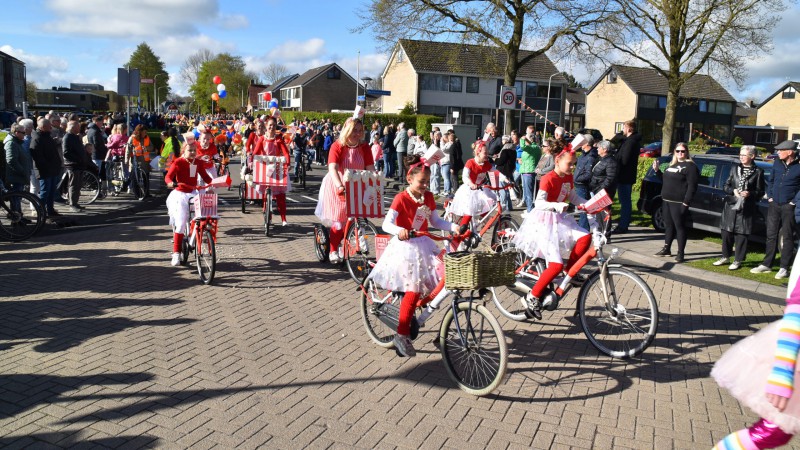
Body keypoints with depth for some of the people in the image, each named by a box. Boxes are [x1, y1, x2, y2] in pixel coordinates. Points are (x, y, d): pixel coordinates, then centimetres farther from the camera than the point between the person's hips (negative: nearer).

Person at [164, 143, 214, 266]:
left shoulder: (199, 162, 4)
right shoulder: (178, 162, -9)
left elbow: (205, 176, 12)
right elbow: (168, 176, -18)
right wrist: (171, 183, -40)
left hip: (193, 193, 5)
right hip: (180, 195, -5)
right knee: (180, 223, -12)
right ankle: (176, 253, -4)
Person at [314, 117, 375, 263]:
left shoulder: (364, 147, -5)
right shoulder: (337, 146, -16)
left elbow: (370, 168, -8)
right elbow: (333, 168, -28)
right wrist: (340, 186, -43)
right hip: (336, 186, -3)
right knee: (338, 219, -3)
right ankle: (333, 251, 11)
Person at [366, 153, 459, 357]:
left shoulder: (428, 197, 5)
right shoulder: (401, 199, -14)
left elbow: (435, 221, 12)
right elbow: (386, 224, -22)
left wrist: (454, 227, -4)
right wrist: (399, 231, -43)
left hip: (423, 244, 7)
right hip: (405, 246, -7)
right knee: (413, 289, -14)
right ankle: (402, 335, -4)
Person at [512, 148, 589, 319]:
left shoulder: (569, 178, 7)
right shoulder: (548, 179, -17)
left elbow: (574, 198, 18)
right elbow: (539, 203, -26)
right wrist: (557, 205, -42)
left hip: (560, 219, 8)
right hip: (544, 220, -8)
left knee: (585, 237, -17)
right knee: (556, 264, -17)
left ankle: (569, 271, 2)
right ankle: (532, 297, -4)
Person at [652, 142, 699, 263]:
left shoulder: (690, 166, -8)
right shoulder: (672, 165, 18)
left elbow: (692, 186, -15)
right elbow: (665, 180, 28)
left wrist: (686, 203, -20)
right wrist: (657, 170, 12)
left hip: (678, 203, -8)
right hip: (666, 200, 8)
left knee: (679, 227, -3)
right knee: (668, 225, 14)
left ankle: (680, 253, 1)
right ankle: (666, 249, 24)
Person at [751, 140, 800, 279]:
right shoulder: (777, 164, 7)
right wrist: (769, 196, 7)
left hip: (788, 207, -5)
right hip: (774, 205, 5)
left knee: (787, 238, 2)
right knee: (771, 236, 10)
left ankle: (784, 268, 8)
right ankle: (766, 265, 18)